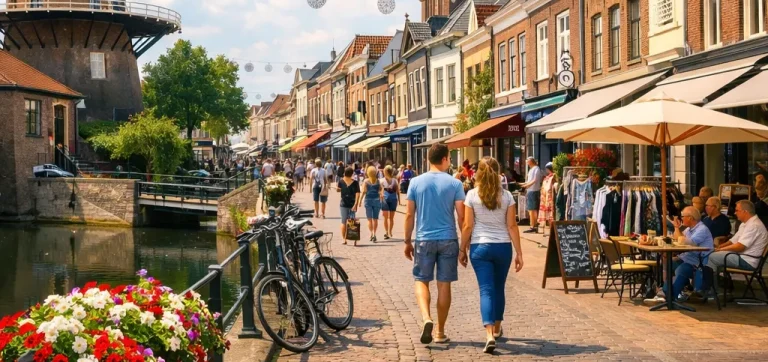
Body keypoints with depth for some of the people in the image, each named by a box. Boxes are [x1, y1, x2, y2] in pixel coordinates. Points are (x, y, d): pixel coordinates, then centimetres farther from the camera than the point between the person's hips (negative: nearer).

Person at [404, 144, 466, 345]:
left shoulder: (416, 183, -1)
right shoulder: (454, 184, -4)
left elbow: (410, 215, 2)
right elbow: (462, 217, -4)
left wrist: (407, 241, 11)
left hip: (424, 240, 0)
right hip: (448, 240, 0)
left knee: (421, 281, 11)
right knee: (444, 285, 7)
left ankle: (426, 318, -14)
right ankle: (440, 332, 14)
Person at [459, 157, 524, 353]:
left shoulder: (472, 195, -4)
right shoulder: (506, 195, -1)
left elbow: (467, 226, -4)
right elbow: (512, 226, -2)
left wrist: (462, 249, 7)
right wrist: (519, 252, 3)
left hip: (480, 247, -2)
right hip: (503, 246, 2)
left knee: (486, 290, -3)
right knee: (499, 288, 19)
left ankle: (490, 334, -19)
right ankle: (497, 328, 35)